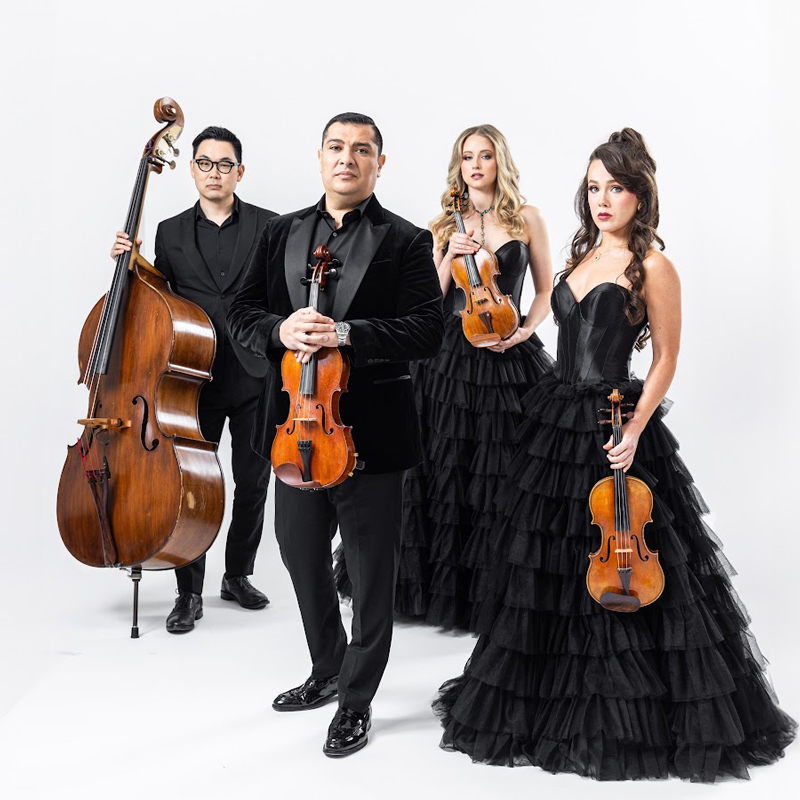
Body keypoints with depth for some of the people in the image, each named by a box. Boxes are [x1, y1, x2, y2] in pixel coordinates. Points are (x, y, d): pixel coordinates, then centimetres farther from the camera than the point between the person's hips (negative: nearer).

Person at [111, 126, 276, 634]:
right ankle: (190, 593, 11)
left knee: (254, 483, 10)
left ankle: (239, 575, 29)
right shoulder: (171, 233, 9)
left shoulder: (268, 227, 2)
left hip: (255, 378, 0)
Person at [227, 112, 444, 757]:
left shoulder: (406, 242, -4)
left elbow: (427, 333, -13)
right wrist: (281, 330, -15)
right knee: (301, 553, 18)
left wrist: (346, 332, -25)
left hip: (371, 428, -5)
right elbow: (242, 314, 7)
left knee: (372, 570, 5)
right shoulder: (282, 234, 10)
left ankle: (357, 702, 22)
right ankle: (327, 671, 41)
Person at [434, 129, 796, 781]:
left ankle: (631, 719, 17)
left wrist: (634, 431, -19)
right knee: (547, 566, 13)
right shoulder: (584, 255, 12)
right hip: (556, 419, 7)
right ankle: (552, 704, 30)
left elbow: (666, 359, -9)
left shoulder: (651, 267, -9)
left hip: (612, 427, -7)